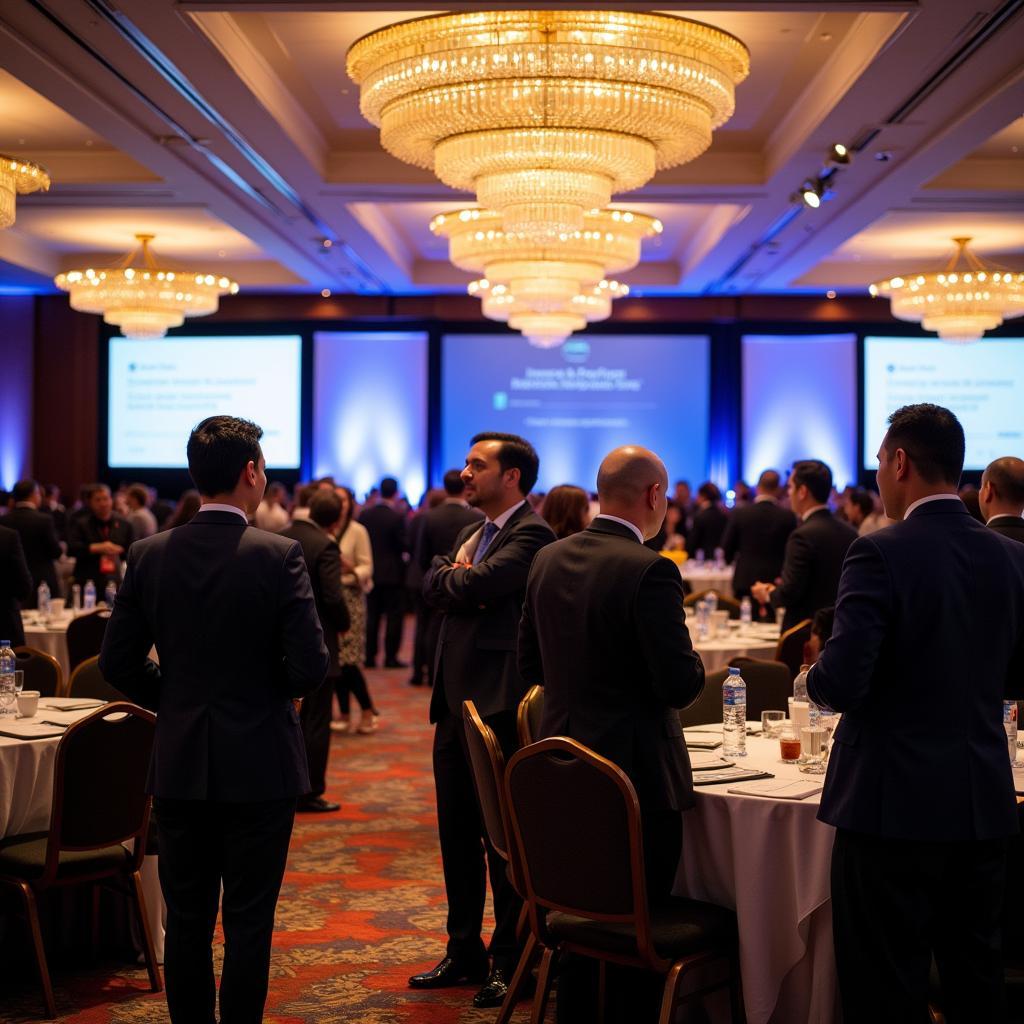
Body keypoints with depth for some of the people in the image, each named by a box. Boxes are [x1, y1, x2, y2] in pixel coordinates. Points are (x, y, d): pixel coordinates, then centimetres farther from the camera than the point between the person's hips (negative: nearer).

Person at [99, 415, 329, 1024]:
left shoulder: (150, 555, -2)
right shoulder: (279, 555, -13)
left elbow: (118, 664, 1)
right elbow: (311, 666, -16)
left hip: (179, 766, 3)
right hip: (258, 765, -3)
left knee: (187, 919, 13)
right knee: (249, 921, 6)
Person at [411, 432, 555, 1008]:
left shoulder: (531, 535, -12)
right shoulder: (473, 532, 18)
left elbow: (475, 583, -24)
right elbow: (433, 585, 7)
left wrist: (457, 577, -3)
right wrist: (460, 580, -12)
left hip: (498, 703, -9)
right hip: (456, 701, 9)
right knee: (457, 832, 15)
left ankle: (512, 962, 12)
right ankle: (464, 952, 28)